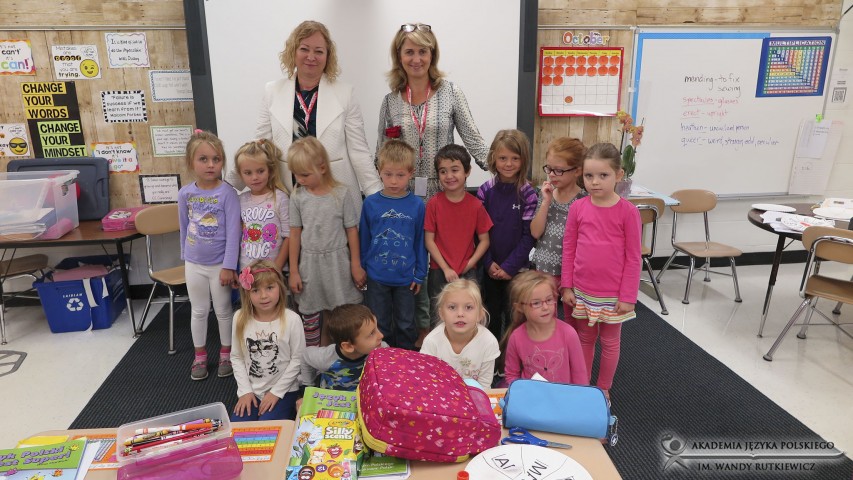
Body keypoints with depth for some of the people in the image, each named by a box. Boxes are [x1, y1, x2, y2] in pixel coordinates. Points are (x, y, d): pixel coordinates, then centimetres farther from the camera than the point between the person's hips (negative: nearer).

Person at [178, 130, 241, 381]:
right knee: (199, 311, 17)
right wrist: (185, 256, 15)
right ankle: (200, 357, 33)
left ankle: (226, 354, 31)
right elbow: (184, 227, 9)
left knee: (223, 310, 12)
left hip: (219, 264, -3)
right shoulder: (185, 193, -4)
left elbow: (233, 232, -16)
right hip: (194, 264, 3)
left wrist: (229, 266, -17)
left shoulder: (227, 193, -15)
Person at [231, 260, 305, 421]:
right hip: (251, 391, 3)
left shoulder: (291, 320, -15)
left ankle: (287, 412, 10)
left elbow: (297, 360, -9)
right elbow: (237, 357, 3)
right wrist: (245, 390, -4)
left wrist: (276, 392, -10)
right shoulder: (240, 318, -5)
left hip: (283, 391, -3)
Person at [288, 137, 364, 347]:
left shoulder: (340, 194, -8)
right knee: (309, 315, 12)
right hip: (309, 262, 2)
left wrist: (356, 265, 0)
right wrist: (293, 271, 4)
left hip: (337, 261, -2)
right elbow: (295, 234, 2)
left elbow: (352, 230, -2)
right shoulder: (297, 197, -3)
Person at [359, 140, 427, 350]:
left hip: (406, 277, 0)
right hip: (376, 277, 1)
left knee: (406, 325, 16)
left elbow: (420, 242, -1)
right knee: (380, 325, 16)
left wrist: (420, 275, 2)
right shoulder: (371, 203, -7)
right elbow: (363, 239, 4)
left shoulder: (417, 205, -8)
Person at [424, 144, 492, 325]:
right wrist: (446, 269, -10)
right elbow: (429, 240, -6)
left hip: (467, 273, 1)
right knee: (437, 318, 11)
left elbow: (484, 240, 0)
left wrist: (469, 264, -10)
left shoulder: (476, 205, -5)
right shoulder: (434, 203, -7)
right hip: (439, 271, 0)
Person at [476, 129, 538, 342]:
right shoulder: (485, 191, -2)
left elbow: (528, 235, -9)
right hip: (489, 267, 2)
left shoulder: (528, 194, -9)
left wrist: (509, 266, -12)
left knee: (513, 317, 6)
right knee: (491, 316, 16)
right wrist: (489, 263, -9)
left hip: (516, 268, -2)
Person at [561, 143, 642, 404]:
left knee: (610, 341, 15)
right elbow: (568, 248, 1)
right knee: (585, 339, 18)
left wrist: (628, 296, -10)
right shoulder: (578, 208, -5)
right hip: (582, 290, 2)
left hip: (613, 294, -2)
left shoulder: (628, 211, -13)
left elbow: (633, 257, -10)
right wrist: (567, 286, 1)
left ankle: (603, 389, 34)